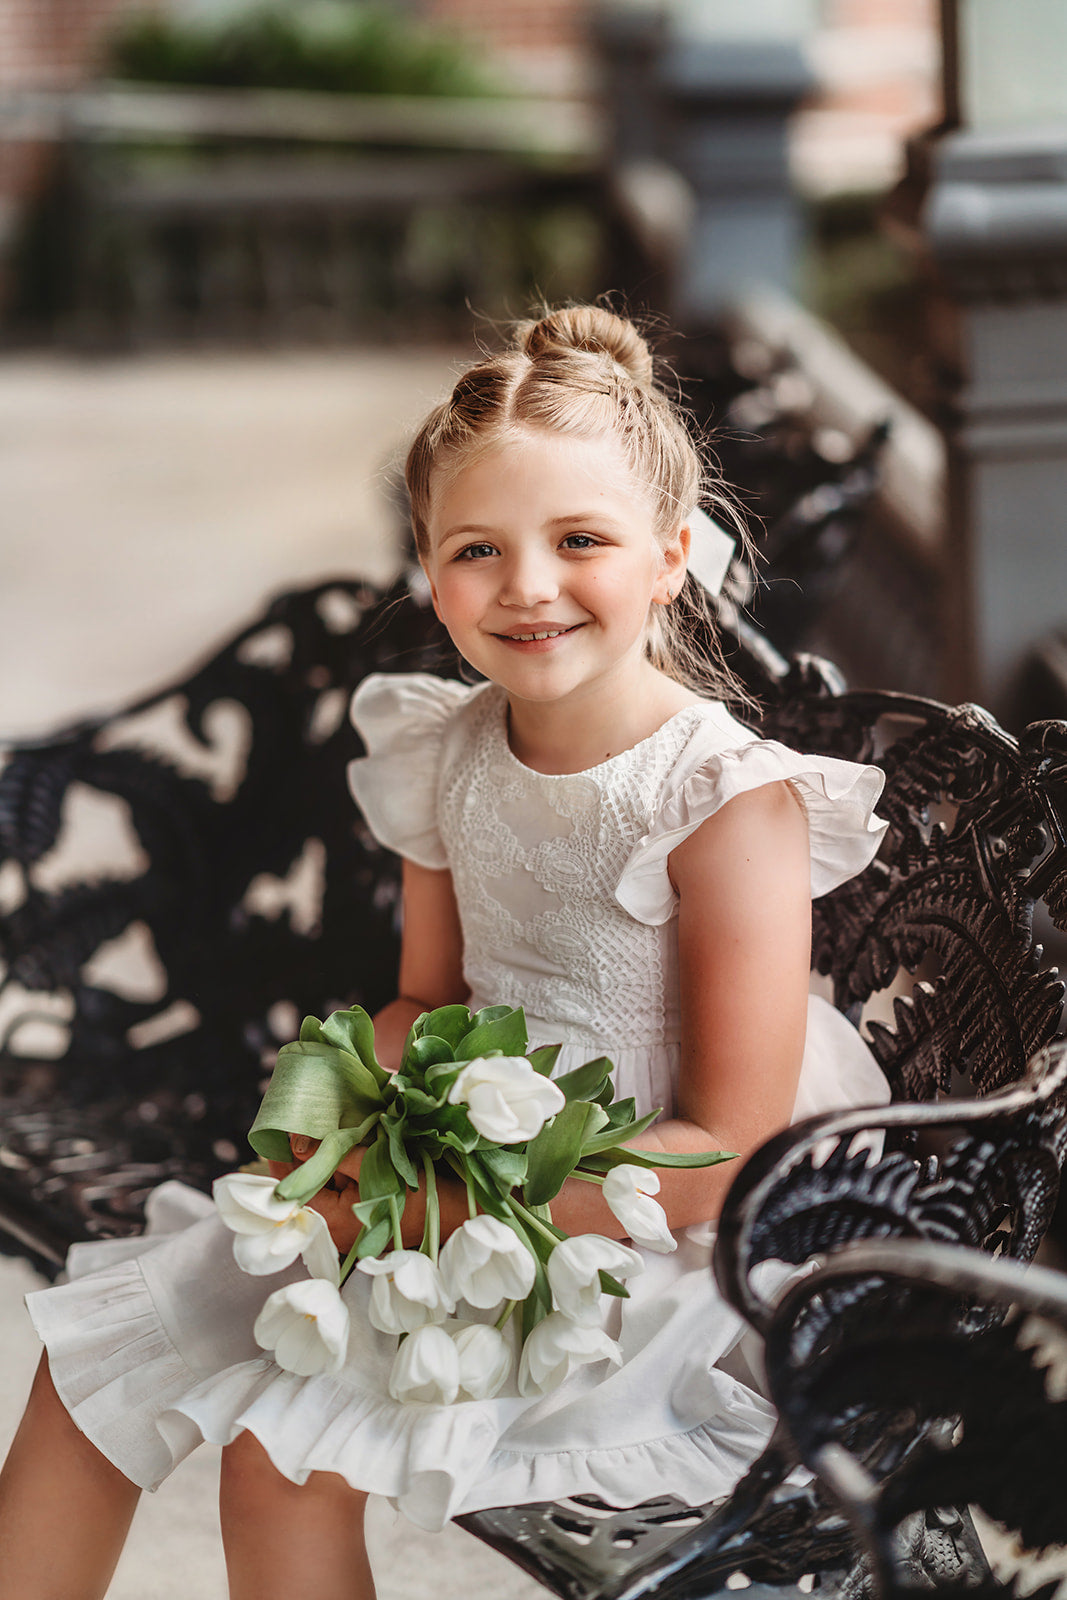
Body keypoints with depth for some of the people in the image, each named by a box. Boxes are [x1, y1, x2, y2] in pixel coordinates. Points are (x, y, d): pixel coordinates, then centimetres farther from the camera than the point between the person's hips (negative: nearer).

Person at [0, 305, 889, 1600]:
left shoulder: (729, 801, -21)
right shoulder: (446, 758, -1)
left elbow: (728, 1150, -21)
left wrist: (441, 1206, -25)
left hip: (645, 1240, -7)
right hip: (471, 1187, 7)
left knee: (287, 1445, -20)